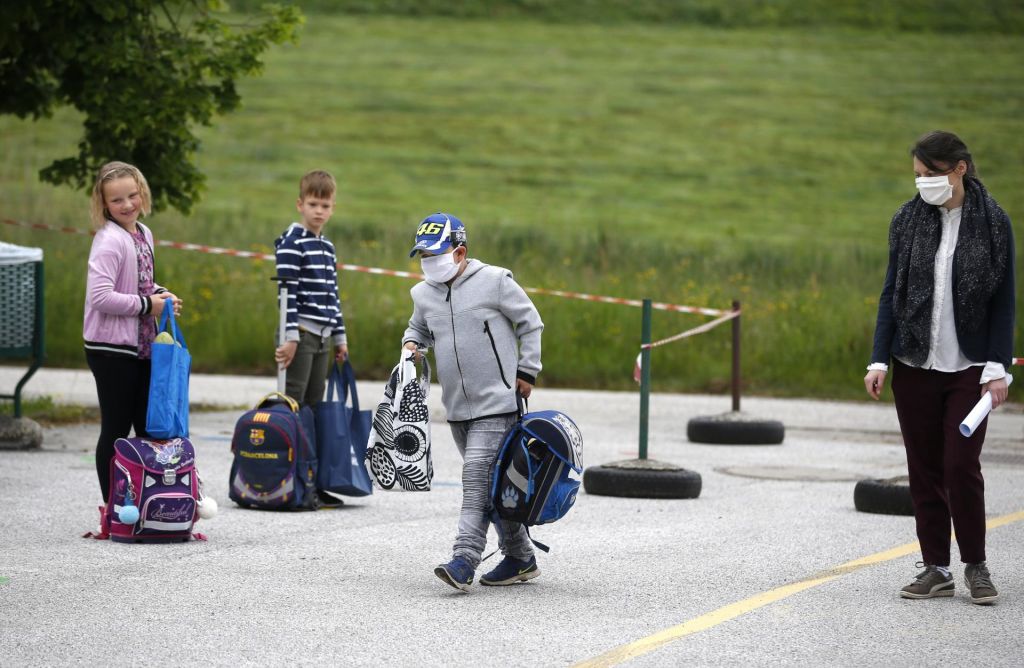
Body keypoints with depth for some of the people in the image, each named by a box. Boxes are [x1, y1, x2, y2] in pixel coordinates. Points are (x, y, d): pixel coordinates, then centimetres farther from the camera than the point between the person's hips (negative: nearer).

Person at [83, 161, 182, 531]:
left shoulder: (144, 235, 9)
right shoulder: (109, 240, -18)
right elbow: (101, 296, -25)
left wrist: (162, 295, 4)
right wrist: (147, 305, -17)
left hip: (141, 346, 9)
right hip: (111, 348, -9)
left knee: (148, 427, 12)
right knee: (116, 430, -2)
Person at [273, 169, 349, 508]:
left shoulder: (327, 247, 16)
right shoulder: (291, 243, -9)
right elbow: (287, 291, -15)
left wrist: (340, 336, 20)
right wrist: (290, 335, -20)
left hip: (322, 338, 8)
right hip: (300, 333, -8)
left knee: (314, 408, 8)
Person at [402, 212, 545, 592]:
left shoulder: (493, 282, -8)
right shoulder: (423, 294, 8)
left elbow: (530, 323, 1)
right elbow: (418, 329, 27)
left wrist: (526, 372, -2)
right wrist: (411, 344, 4)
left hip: (496, 403, -6)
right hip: (457, 407, 7)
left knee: (478, 477, -17)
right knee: (493, 484, 11)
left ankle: (464, 561, -23)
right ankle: (520, 559, 21)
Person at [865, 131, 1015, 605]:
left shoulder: (992, 223, -4)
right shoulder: (907, 220, 3)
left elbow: (1003, 300, -2)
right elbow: (891, 293, 6)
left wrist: (997, 368, -8)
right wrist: (879, 360, -1)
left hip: (969, 366, -3)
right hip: (915, 365, 3)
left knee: (961, 466, -7)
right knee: (924, 469, 4)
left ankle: (975, 565, 8)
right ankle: (936, 568, 12)